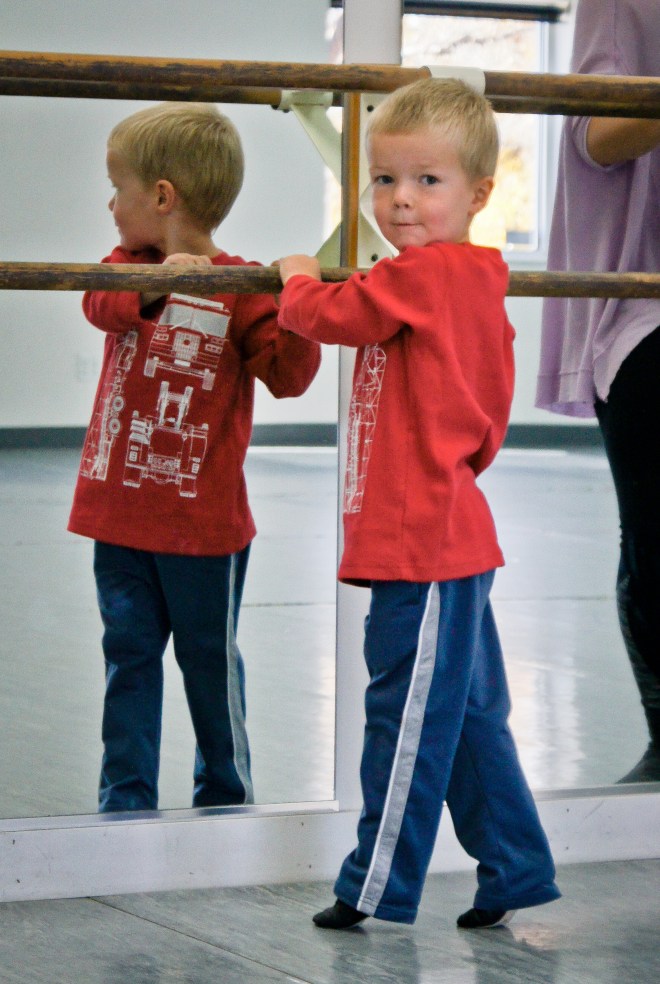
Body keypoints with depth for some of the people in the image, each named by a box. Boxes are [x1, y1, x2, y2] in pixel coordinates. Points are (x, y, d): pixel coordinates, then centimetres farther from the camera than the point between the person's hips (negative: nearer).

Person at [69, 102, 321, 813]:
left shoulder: (242, 289, -9)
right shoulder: (128, 266, 5)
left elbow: (287, 378, -14)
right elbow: (100, 303, -17)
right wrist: (153, 287, -36)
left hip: (204, 520, -4)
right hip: (120, 513, 4)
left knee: (210, 659, 9)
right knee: (129, 654, 8)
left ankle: (226, 795, 23)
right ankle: (126, 799, 14)